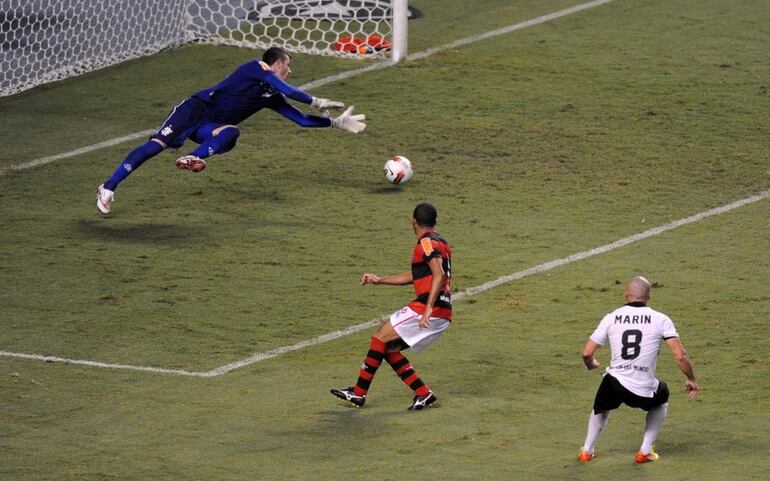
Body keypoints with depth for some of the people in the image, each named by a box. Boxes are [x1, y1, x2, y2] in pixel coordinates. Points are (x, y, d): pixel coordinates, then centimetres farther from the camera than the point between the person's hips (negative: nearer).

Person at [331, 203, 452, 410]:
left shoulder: (427, 243, -7)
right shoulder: (438, 241, 24)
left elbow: (439, 274, -23)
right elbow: (414, 276, 34)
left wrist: (429, 308, -31)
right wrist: (380, 280, 34)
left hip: (431, 310, -9)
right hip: (443, 316, 9)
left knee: (380, 337, -4)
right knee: (389, 348, 12)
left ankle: (359, 393, -4)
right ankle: (423, 393, 5)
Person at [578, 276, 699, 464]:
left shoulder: (611, 318, 4)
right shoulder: (660, 319, 0)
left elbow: (587, 353, 7)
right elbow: (680, 356, -4)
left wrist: (592, 364, 30)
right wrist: (691, 379, 13)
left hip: (614, 385, 1)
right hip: (644, 392, -1)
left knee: (601, 406, 36)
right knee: (661, 396, 33)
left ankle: (586, 451, 28)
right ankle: (645, 451, 26)